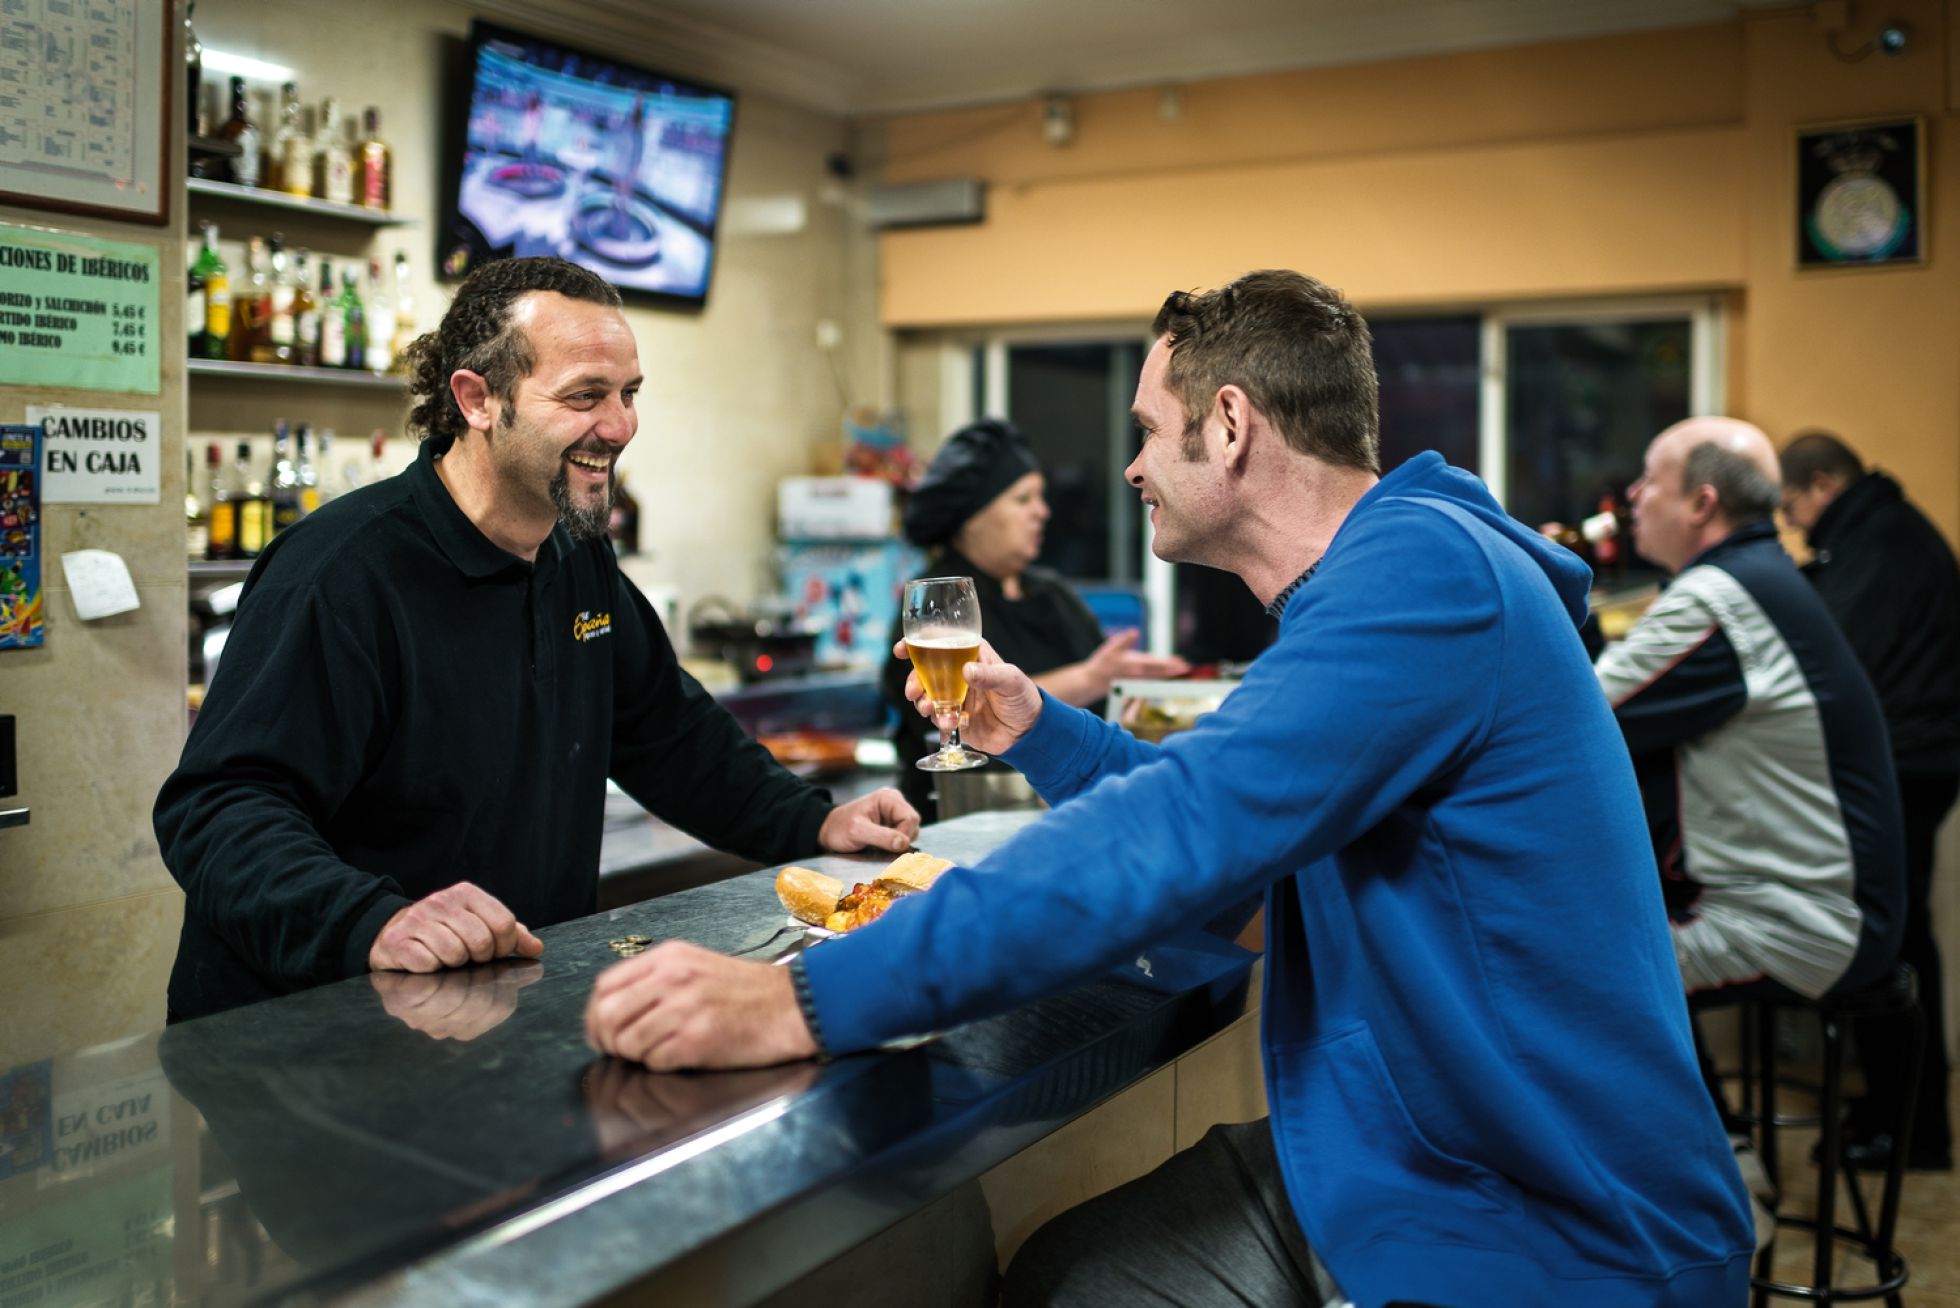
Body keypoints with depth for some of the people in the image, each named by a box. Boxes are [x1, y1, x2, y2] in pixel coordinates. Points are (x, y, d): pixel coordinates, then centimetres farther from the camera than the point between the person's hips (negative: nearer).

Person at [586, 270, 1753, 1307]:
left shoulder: (1425, 571, -21)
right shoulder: (1379, 577, 12)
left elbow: (1179, 835, -30)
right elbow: (1217, 818, 22)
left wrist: (813, 1000, -33)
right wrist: (1038, 730, 13)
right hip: (1373, 1170, 9)